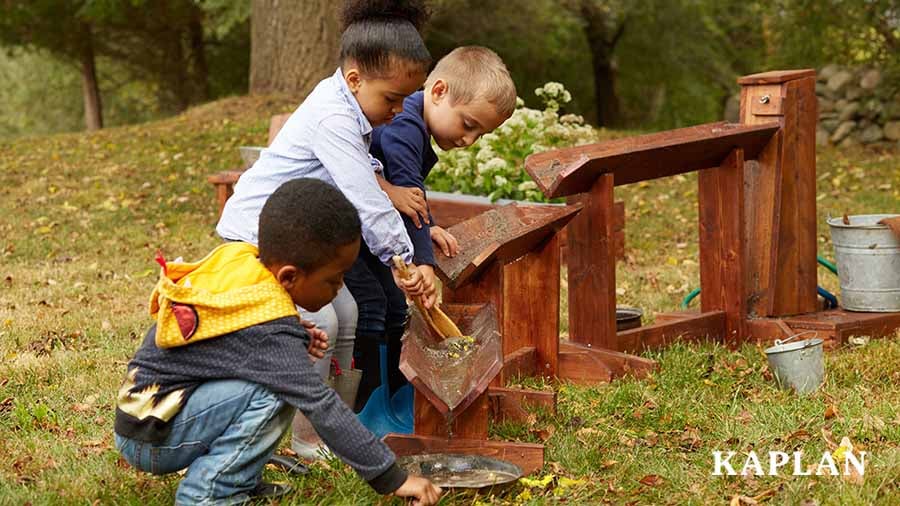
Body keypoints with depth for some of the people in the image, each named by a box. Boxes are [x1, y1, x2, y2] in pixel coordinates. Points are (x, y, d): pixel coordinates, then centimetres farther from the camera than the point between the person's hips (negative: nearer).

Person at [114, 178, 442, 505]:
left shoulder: (237, 258, -5)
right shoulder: (267, 333, -27)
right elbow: (322, 408, -25)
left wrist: (295, 336, -2)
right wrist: (392, 479, -20)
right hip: (148, 439, -9)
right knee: (272, 394, -24)